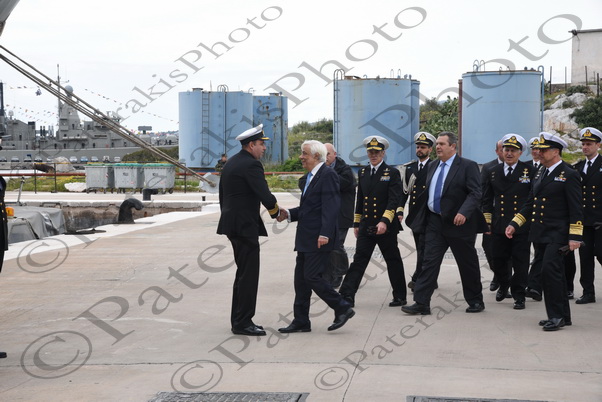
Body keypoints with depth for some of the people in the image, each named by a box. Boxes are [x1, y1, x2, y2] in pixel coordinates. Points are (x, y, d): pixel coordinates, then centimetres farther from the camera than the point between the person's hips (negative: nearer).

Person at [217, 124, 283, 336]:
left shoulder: (230, 163, 15)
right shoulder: (251, 165, -14)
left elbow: (222, 197, 20)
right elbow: (266, 197, -20)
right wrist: (276, 212, -1)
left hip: (231, 223, 10)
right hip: (245, 226, -10)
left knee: (243, 273, 16)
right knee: (249, 275, -4)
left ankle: (238, 320, 21)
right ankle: (243, 323, -1)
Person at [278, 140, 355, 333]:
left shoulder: (328, 175, -12)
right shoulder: (310, 176, 18)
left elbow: (331, 207, -20)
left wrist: (324, 234, -26)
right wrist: (289, 214, 7)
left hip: (319, 239, -10)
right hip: (306, 238, 10)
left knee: (312, 276, -10)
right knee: (301, 278, 10)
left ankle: (342, 309, 3)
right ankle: (301, 321, 16)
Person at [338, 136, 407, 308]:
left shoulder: (392, 173, -5)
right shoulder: (363, 173, 12)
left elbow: (394, 201, -13)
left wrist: (384, 221, -23)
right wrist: (356, 223, 16)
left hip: (386, 227, -4)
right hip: (366, 227, 4)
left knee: (393, 262, 7)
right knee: (359, 260, -1)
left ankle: (400, 296, 19)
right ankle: (347, 295, -4)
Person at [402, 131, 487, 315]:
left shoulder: (468, 166, -8)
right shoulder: (433, 166, 12)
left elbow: (475, 193, -16)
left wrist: (464, 212, -30)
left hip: (458, 223, -5)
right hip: (435, 222, 5)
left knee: (468, 264, 7)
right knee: (429, 261, -1)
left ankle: (476, 301, 23)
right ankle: (421, 303, -1)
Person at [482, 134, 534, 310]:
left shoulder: (530, 171, 0)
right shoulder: (493, 172, 9)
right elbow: (487, 200, 16)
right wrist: (488, 221, 11)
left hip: (522, 227, -3)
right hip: (499, 227, 3)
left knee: (520, 263, 0)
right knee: (498, 261, 10)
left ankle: (519, 295, 14)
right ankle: (504, 285, 38)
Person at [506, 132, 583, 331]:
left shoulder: (569, 175, -7)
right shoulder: (540, 175, 17)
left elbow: (576, 209, -10)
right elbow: (530, 203, 20)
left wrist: (575, 237, -15)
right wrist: (514, 224, 10)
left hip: (557, 235, -8)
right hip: (539, 235, 8)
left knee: (549, 270, -17)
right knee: (554, 274, 11)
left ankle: (556, 315, -7)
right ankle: (562, 316, 19)